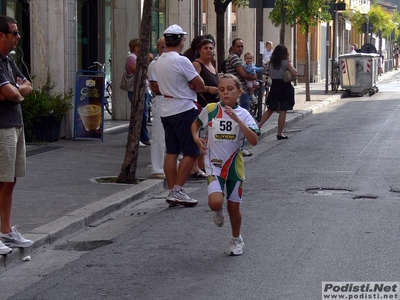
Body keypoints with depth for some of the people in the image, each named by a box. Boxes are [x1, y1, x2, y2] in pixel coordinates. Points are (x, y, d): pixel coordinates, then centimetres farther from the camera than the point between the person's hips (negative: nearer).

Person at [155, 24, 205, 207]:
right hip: (184, 110, -8)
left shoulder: (160, 61, 10)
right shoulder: (181, 61, -16)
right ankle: (177, 191, -8)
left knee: (172, 152, 9)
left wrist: (186, 86, 0)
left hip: (167, 110, 8)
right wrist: (192, 87, 7)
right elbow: (200, 85, -12)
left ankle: (172, 191, 9)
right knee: (191, 152, -3)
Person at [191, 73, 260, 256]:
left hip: (235, 165, 1)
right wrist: (196, 137, -4)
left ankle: (236, 240, 36)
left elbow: (254, 140, -20)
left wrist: (237, 119, -27)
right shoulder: (210, 109, -4)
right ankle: (218, 212, 15)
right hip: (214, 164, -1)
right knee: (215, 202, -23)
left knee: (233, 207, 11)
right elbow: (196, 123, 17)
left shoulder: (243, 114, -6)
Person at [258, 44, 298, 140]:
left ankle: (258, 126, 3)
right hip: (285, 87, -6)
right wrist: (291, 66, 3)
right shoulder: (286, 63, -10)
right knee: (283, 111, 0)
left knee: (270, 109, 15)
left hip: (274, 87, 6)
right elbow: (295, 73, -13)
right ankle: (279, 133, 1)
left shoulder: (272, 63, 6)